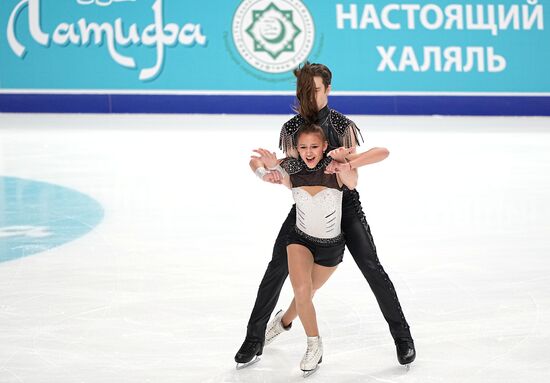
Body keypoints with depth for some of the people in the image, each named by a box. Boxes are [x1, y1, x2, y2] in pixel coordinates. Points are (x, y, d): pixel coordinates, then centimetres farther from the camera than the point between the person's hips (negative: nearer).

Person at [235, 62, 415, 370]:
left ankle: (402, 335, 6)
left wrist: (343, 163, -36)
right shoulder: (292, 128, -5)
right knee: (277, 268, -6)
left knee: (372, 268, -8)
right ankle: (254, 339, 6)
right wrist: (272, 174, -25)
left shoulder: (344, 126, -12)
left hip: (344, 203, -2)